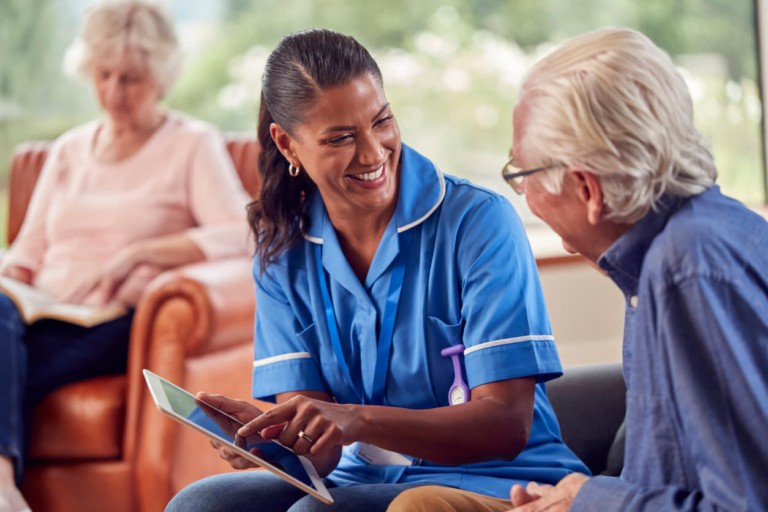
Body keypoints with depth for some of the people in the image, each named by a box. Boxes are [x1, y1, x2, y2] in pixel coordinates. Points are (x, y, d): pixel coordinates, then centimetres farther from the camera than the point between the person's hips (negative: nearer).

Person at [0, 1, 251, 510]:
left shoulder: (193, 144, 8)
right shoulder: (69, 150, 25)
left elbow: (238, 234, -9)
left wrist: (134, 254, -18)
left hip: (114, 328, -4)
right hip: (45, 315, 4)